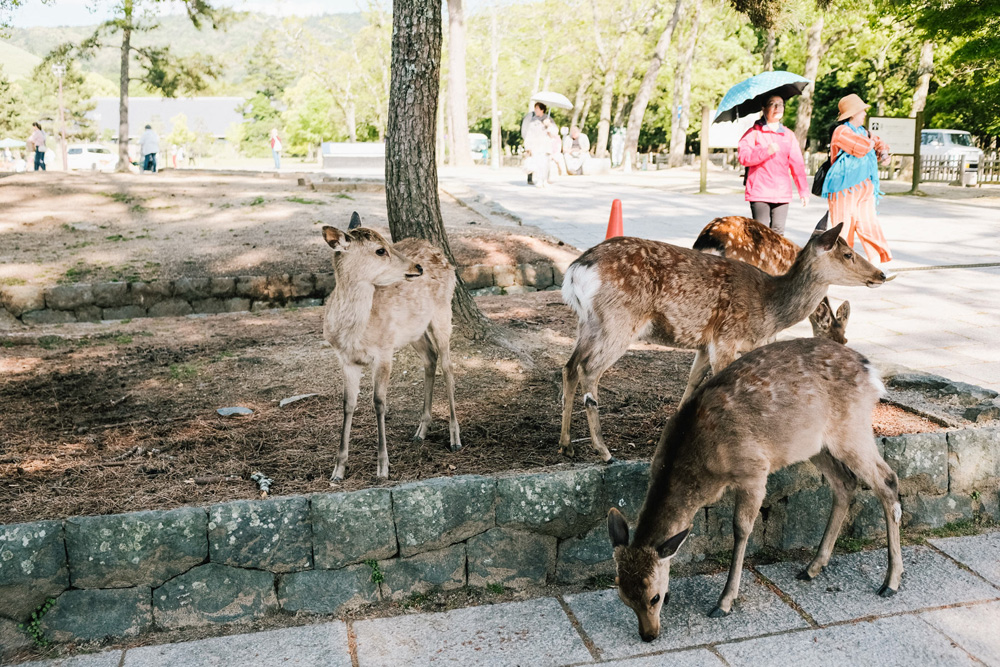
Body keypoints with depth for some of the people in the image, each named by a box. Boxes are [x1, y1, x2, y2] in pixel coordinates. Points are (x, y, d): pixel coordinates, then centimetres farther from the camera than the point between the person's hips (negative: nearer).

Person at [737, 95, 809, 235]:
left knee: (778, 231, -1)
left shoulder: (789, 135, 17)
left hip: (782, 194, 4)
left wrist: (803, 191, 10)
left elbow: (797, 164, 14)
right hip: (759, 192, -4)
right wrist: (767, 151, -19)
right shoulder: (754, 132, 4)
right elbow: (743, 158, -8)